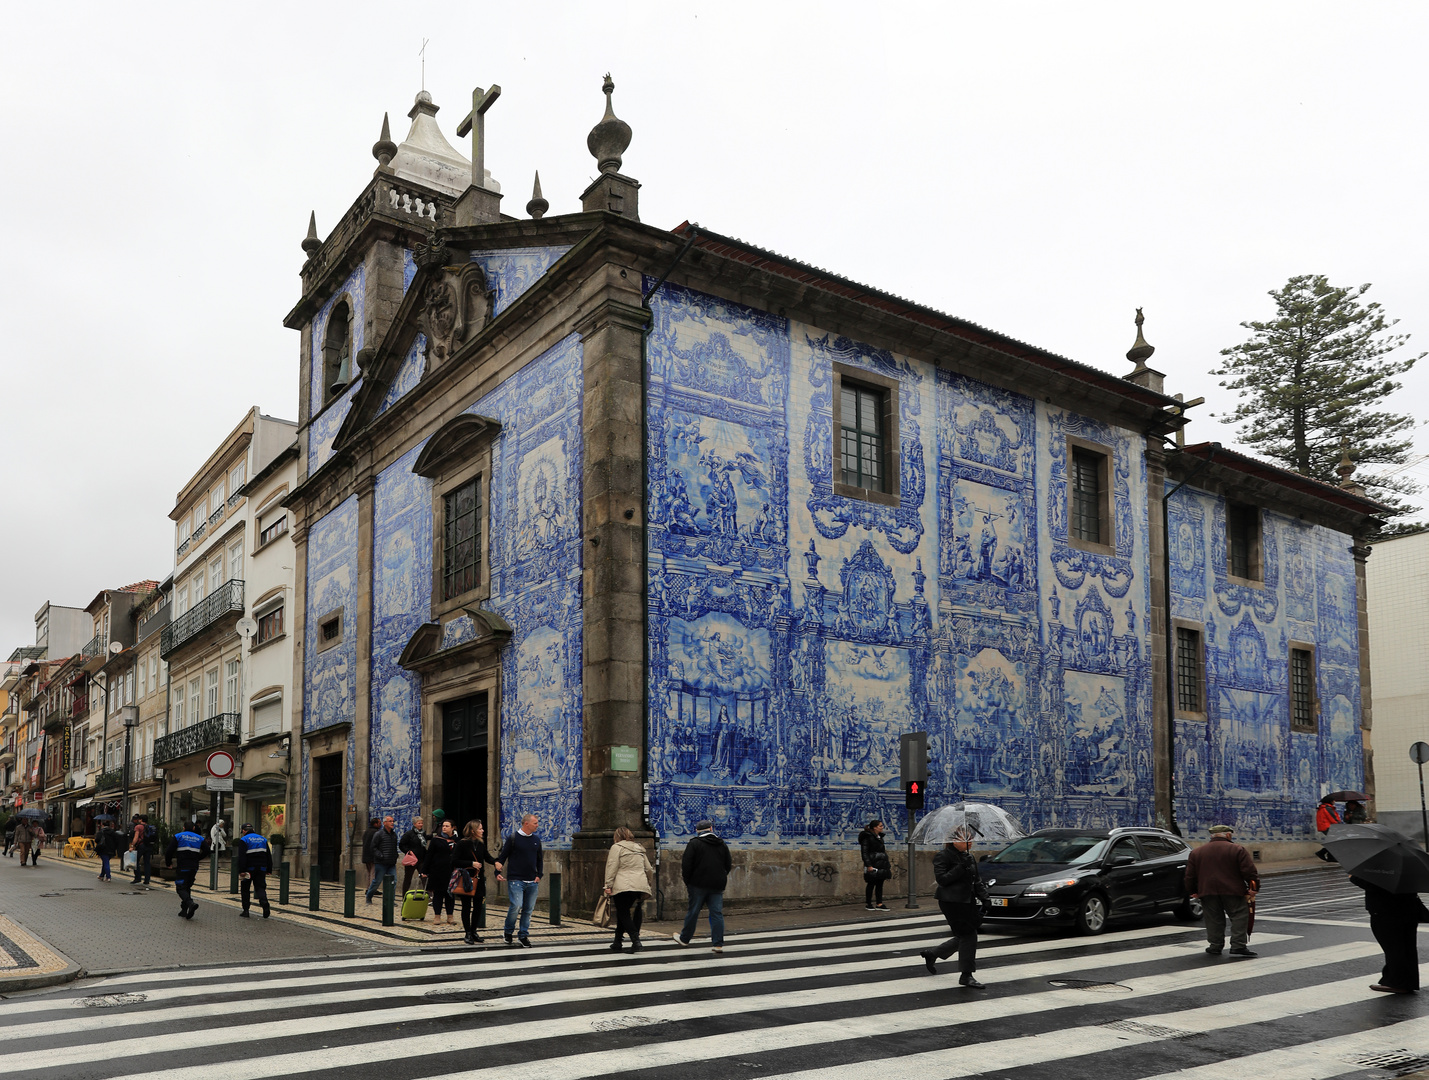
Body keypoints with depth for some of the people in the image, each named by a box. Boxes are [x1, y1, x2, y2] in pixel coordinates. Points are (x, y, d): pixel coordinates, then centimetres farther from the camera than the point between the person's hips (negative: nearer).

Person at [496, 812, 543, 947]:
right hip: (515, 880, -5)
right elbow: (502, 856, 0)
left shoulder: (536, 840, 12)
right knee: (516, 905, -15)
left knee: (529, 909, 5)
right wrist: (498, 872, -9)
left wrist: (539, 875, 10)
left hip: (532, 882, 5)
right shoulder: (513, 838, -3)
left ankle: (523, 935, 18)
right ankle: (508, 931, 9)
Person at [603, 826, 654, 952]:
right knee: (624, 912, 15)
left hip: (623, 886, -6)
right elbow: (649, 869, 22)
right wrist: (647, 880, 38)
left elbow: (612, 867, -7)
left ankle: (636, 941, -17)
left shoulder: (617, 847, 2)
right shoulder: (639, 849, 21)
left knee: (623, 914, -2)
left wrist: (608, 885, -8)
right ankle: (617, 942, 15)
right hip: (640, 885, 6)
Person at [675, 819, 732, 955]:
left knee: (693, 911, 8)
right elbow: (728, 866, 14)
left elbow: (686, 865, -9)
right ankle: (718, 944, -2)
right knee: (717, 913, 2)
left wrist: (687, 881, 3)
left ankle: (684, 938, 23)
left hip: (699, 884, -3)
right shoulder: (723, 845, 10)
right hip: (717, 885, 3)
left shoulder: (694, 844, -4)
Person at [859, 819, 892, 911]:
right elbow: (864, 852, -14)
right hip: (873, 865, -8)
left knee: (880, 884, 6)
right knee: (871, 884, -2)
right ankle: (868, 904, 7)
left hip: (881, 864, 8)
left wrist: (887, 864, 22)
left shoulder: (880, 837, 17)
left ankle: (879, 904, 10)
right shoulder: (867, 837, -10)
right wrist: (868, 865, -21)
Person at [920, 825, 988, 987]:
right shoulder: (943, 856, -9)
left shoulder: (968, 857, 15)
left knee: (963, 937, 10)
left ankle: (931, 954, 28)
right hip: (951, 902, -8)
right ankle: (966, 975, 0)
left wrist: (984, 898, 6)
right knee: (968, 936, -9)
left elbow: (977, 880, 19)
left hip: (967, 901, 8)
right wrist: (961, 868, -24)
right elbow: (941, 879, -18)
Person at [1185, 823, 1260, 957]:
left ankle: (1215, 947, 10)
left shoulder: (1196, 852, 11)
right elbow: (1249, 871, -6)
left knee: (1213, 920, 10)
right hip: (1233, 891, -3)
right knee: (1239, 917, 3)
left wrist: (1192, 891, 19)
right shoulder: (1237, 850, 0)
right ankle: (1238, 946, -4)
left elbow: (1190, 876, 11)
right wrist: (1254, 887, 1)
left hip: (1207, 892, 3)